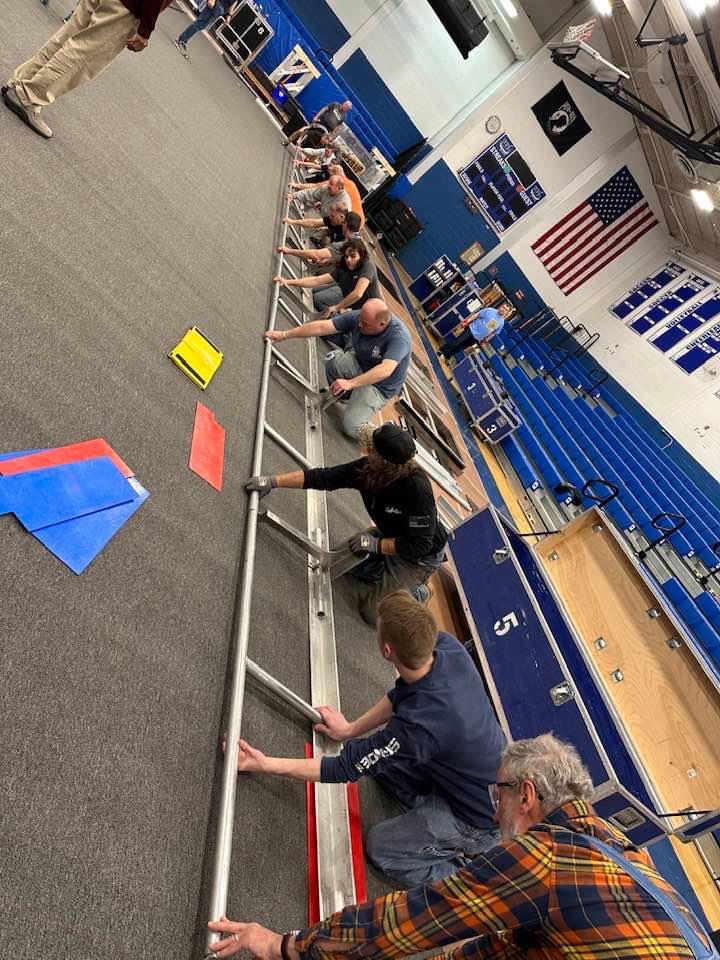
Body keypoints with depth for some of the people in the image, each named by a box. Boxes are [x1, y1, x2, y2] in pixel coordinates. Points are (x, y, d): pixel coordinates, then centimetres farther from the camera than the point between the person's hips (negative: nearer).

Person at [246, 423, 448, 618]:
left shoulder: (418, 490, -38)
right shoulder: (367, 468, -19)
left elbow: (419, 545, -33)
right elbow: (324, 477, -16)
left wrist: (375, 544, -28)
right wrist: (273, 481, -17)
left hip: (421, 556, -7)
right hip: (391, 536, 7)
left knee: (372, 611, -4)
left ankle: (417, 594, 20)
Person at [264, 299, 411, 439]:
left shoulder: (399, 336, -31)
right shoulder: (358, 317, -16)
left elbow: (385, 370, -45)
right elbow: (321, 327, -15)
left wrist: (351, 383, -52)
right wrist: (284, 335, -14)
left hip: (380, 386, -5)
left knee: (351, 427, -21)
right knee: (333, 359, -24)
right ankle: (337, 394, 5)